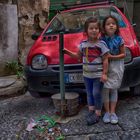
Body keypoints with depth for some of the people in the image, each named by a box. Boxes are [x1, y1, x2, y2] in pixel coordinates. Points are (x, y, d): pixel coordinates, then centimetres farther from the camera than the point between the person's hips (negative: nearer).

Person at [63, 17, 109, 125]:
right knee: (89, 93, 15)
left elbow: (105, 60, -9)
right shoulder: (83, 44, 2)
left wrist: (104, 73, -14)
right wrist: (68, 52, 3)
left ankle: (98, 113, 14)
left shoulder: (101, 44, -9)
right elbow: (78, 56, 15)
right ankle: (91, 110, 30)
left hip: (98, 75, -4)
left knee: (96, 93, 0)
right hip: (87, 74, 4)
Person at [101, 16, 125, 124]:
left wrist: (112, 57, -16)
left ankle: (113, 112, 17)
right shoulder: (101, 40, -5)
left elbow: (123, 54, -2)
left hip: (116, 67, 0)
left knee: (114, 90, 8)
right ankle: (107, 112, 16)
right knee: (105, 90, 2)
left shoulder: (119, 39, -5)